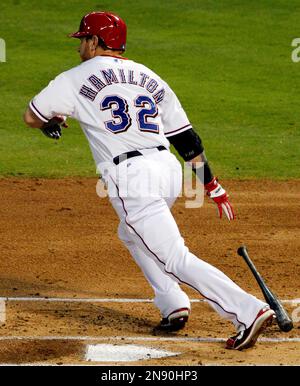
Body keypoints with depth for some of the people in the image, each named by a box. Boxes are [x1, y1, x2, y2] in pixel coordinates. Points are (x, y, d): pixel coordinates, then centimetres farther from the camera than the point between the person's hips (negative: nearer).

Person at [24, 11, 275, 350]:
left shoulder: (76, 79, 6)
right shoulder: (148, 77, 19)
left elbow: (31, 116, 16)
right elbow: (186, 137, 16)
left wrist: (51, 124, 39)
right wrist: (212, 185, 18)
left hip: (130, 179, -7)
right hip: (169, 169, 7)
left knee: (176, 259, -10)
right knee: (132, 233, 31)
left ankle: (249, 311, -24)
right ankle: (173, 306, 17)